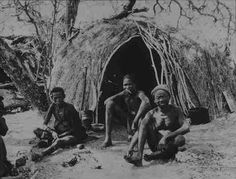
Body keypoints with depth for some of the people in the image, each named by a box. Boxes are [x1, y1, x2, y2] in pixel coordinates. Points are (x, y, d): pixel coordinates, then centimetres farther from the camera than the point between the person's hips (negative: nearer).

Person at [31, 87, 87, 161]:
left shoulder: (69, 107, -11)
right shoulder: (53, 106, 1)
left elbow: (74, 127, -9)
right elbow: (44, 124, 2)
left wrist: (61, 135, -20)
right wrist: (53, 132, -17)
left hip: (71, 134, -7)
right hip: (58, 133, 8)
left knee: (59, 141, -38)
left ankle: (41, 154, -58)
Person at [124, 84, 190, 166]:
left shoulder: (175, 111, -5)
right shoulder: (151, 114, 0)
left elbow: (186, 128, -20)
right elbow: (140, 129, -11)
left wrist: (166, 137, -32)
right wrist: (130, 147, -27)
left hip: (170, 146, -2)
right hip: (156, 146, 2)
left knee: (181, 139, -34)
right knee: (144, 123, -18)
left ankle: (153, 156, -26)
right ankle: (139, 157, -34)